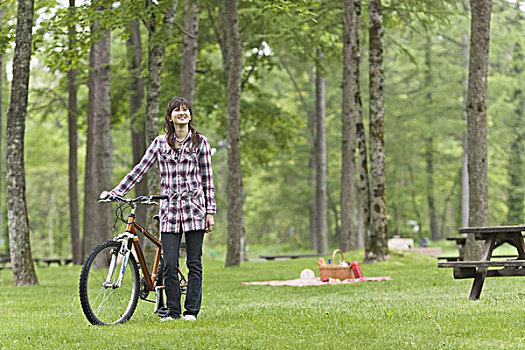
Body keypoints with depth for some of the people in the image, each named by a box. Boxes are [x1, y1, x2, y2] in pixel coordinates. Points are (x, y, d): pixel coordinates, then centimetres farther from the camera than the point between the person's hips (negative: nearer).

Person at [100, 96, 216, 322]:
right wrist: (115, 192, -2)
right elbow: (140, 169, 6)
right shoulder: (161, 142, 8)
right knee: (169, 265, -4)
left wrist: (210, 211, 1)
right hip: (169, 209, 1)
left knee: (194, 263, 1)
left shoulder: (200, 142, 5)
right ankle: (172, 311, 7)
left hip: (194, 208, -1)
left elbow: (207, 178, 5)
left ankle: (191, 310, 8)